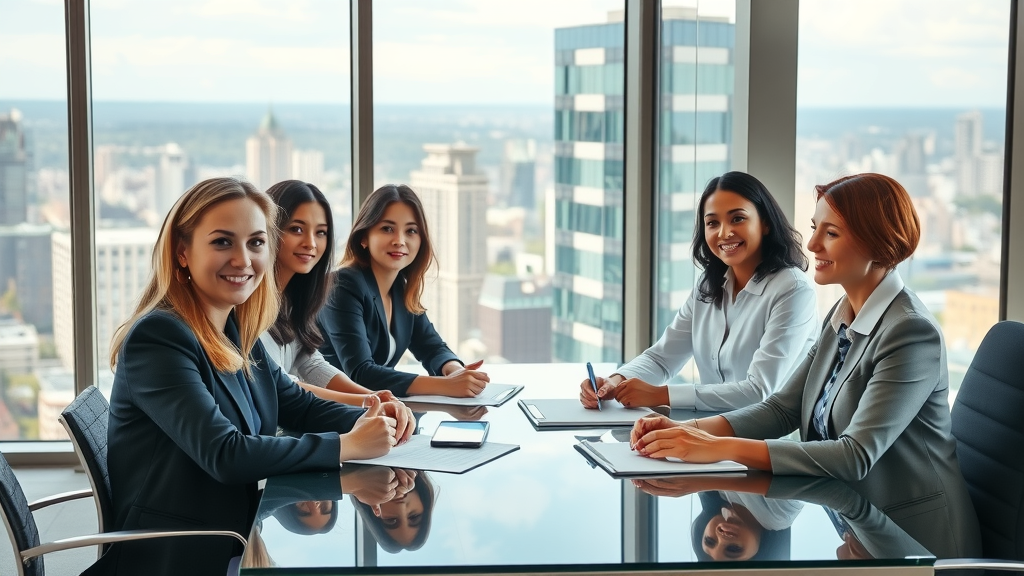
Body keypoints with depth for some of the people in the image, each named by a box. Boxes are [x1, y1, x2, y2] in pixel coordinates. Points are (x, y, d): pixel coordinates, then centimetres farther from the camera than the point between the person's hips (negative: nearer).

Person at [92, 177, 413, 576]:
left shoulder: (237, 332, 6)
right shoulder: (157, 338, -19)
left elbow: (297, 404, 15)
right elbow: (225, 455, -25)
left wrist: (368, 421, -5)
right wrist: (346, 445, -21)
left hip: (237, 542, 8)